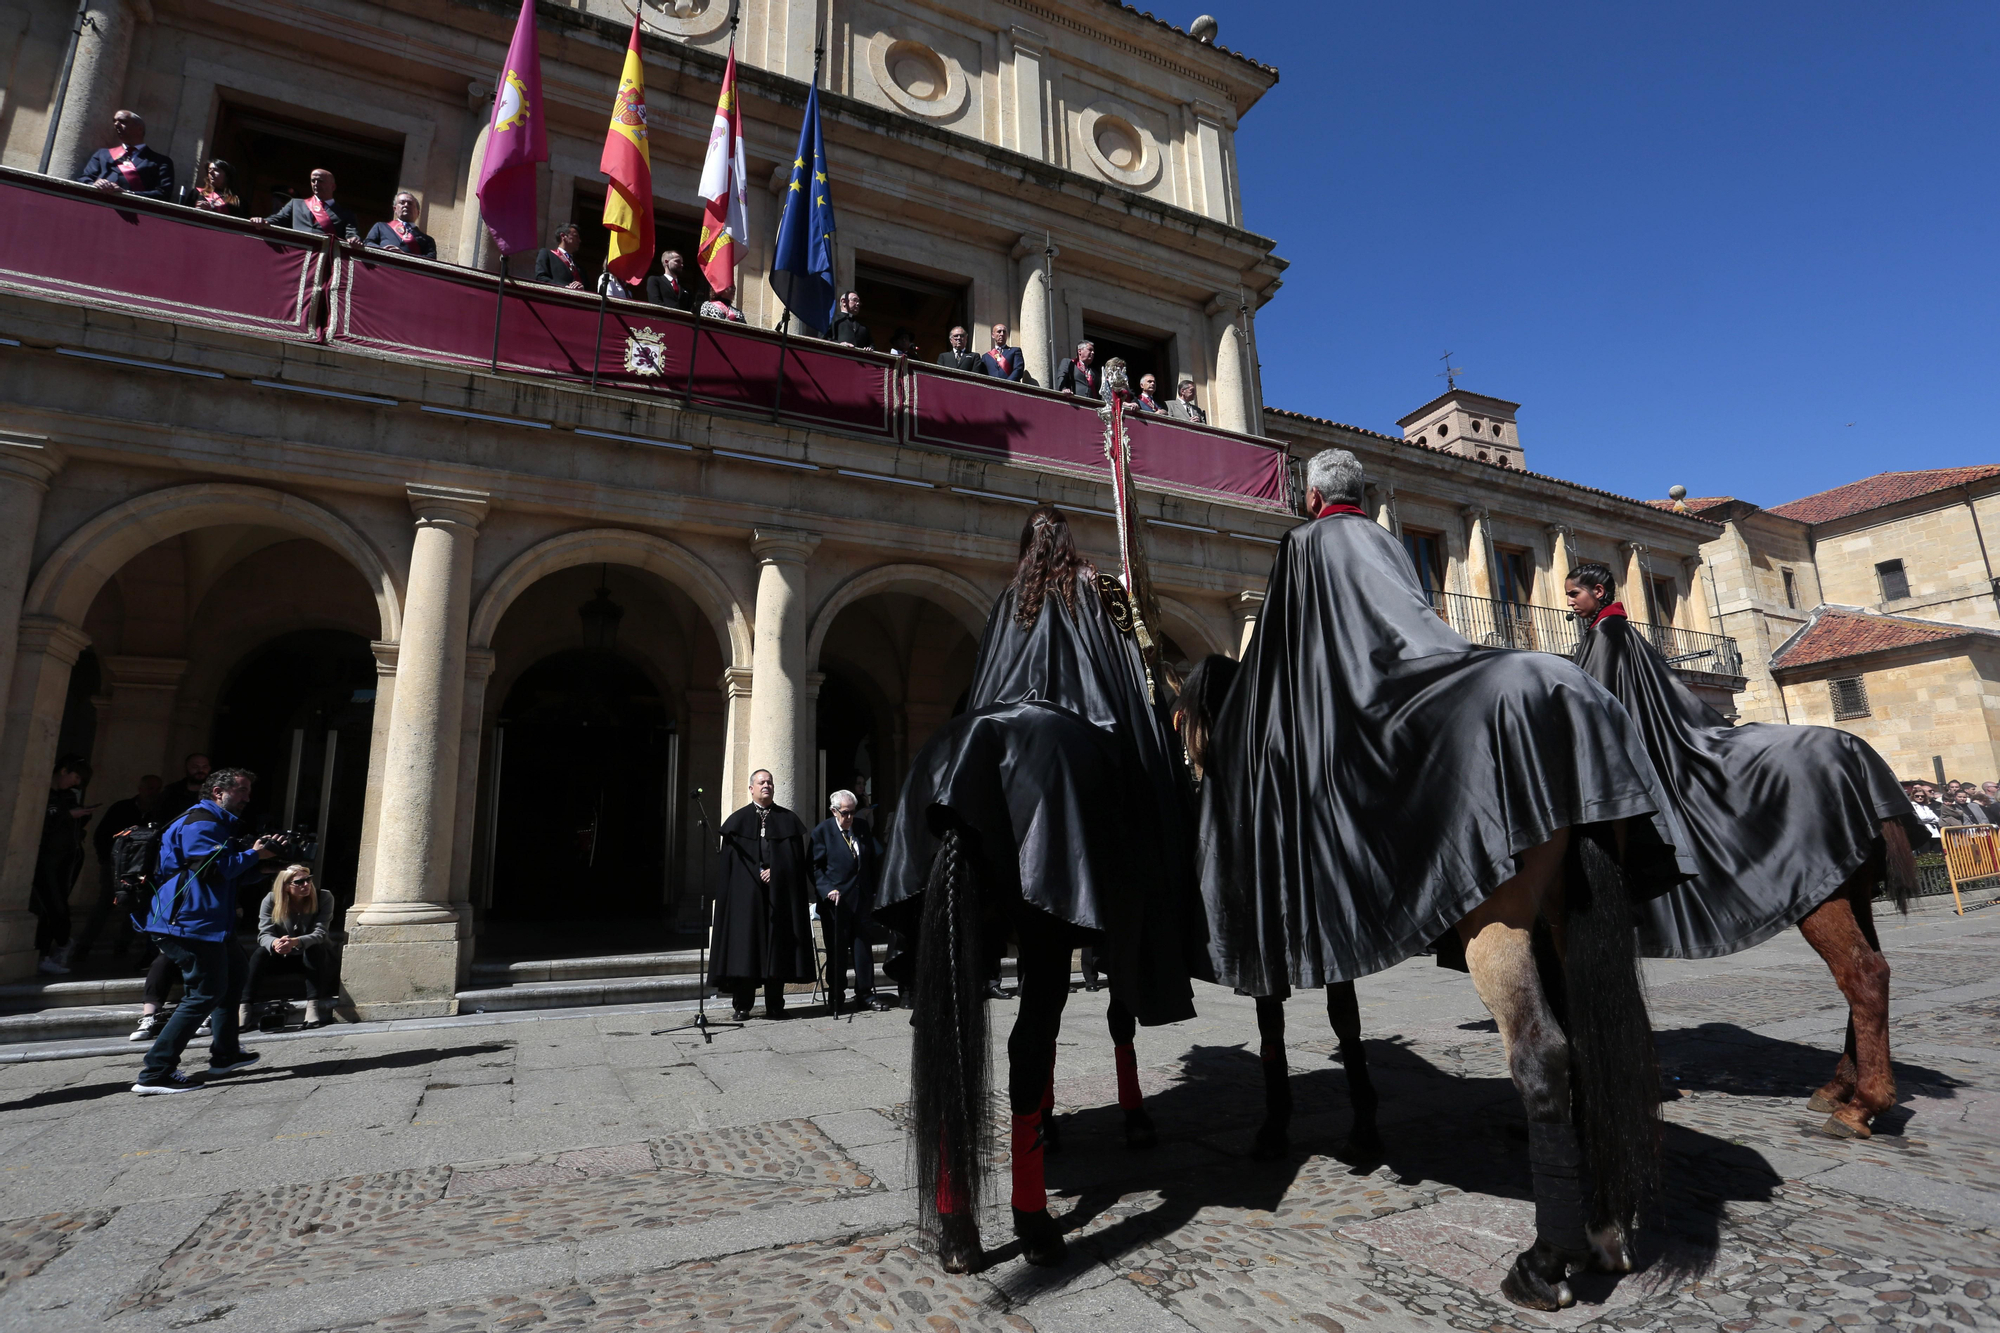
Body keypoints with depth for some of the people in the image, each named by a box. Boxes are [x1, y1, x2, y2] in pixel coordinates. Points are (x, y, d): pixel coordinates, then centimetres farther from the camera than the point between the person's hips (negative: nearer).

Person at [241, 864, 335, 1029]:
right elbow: (264, 934, -17)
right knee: (259, 953, -26)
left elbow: (319, 933, -23)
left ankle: (313, 1004, -38)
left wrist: (295, 942, -45)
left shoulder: (323, 898, -15)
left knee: (314, 949, -34)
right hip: (283, 958, 2)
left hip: (314, 959, -2)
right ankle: (244, 1006, -30)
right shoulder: (271, 900, -10)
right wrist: (275, 943, -42)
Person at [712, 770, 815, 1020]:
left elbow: (797, 857, 5)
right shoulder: (738, 821, 7)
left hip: (780, 893, 1)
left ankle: (775, 1005, 9)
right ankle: (742, 1006, 6)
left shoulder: (788, 820, 10)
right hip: (746, 893, -1)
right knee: (745, 944, -2)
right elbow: (729, 859, 2)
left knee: (776, 945, 2)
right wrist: (757, 874, -9)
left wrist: (774, 871, -9)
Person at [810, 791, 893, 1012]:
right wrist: (827, 890, -18)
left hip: (861, 899, 4)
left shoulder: (862, 828, 8)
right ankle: (836, 995, 17)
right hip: (836, 900, -4)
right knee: (837, 950, 5)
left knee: (863, 946, 7)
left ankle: (865, 993, 16)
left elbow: (874, 860, 13)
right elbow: (816, 867, -6)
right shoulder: (823, 831, -4)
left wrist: (873, 892, 6)